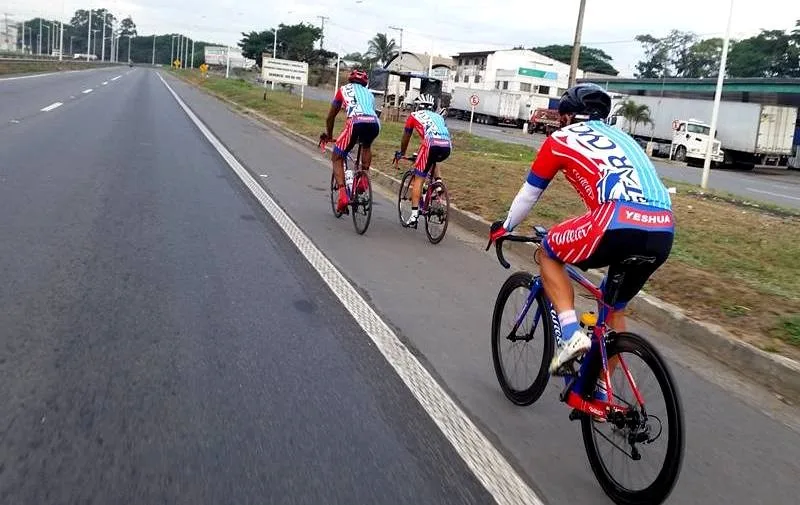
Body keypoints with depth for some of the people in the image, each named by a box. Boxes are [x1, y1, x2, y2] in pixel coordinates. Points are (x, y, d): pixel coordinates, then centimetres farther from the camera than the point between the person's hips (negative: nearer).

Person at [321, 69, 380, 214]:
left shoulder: (343, 89, 29)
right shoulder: (369, 93, 37)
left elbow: (331, 116, 34)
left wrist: (328, 134, 50)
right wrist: (362, 137, 59)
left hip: (356, 122, -3)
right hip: (375, 123, 3)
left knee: (337, 158, 12)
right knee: (366, 146, 39)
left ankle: (343, 195, -6)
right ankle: (364, 178, 24)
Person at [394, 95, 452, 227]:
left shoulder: (414, 116, 24)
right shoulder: (438, 117, 35)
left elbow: (405, 138, 34)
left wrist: (401, 153, 52)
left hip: (431, 143, -4)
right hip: (447, 147, 4)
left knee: (418, 180, 3)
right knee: (433, 160, 39)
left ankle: (414, 216, -4)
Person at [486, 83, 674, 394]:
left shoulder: (562, 139, 18)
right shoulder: (621, 138, 34)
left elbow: (529, 193, 25)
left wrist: (504, 227, 42)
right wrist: (591, 235, 56)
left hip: (619, 225, -6)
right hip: (663, 232, 7)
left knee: (549, 252, 21)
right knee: (614, 309, 27)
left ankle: (571, 334, 6)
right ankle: (601, 389, 35)